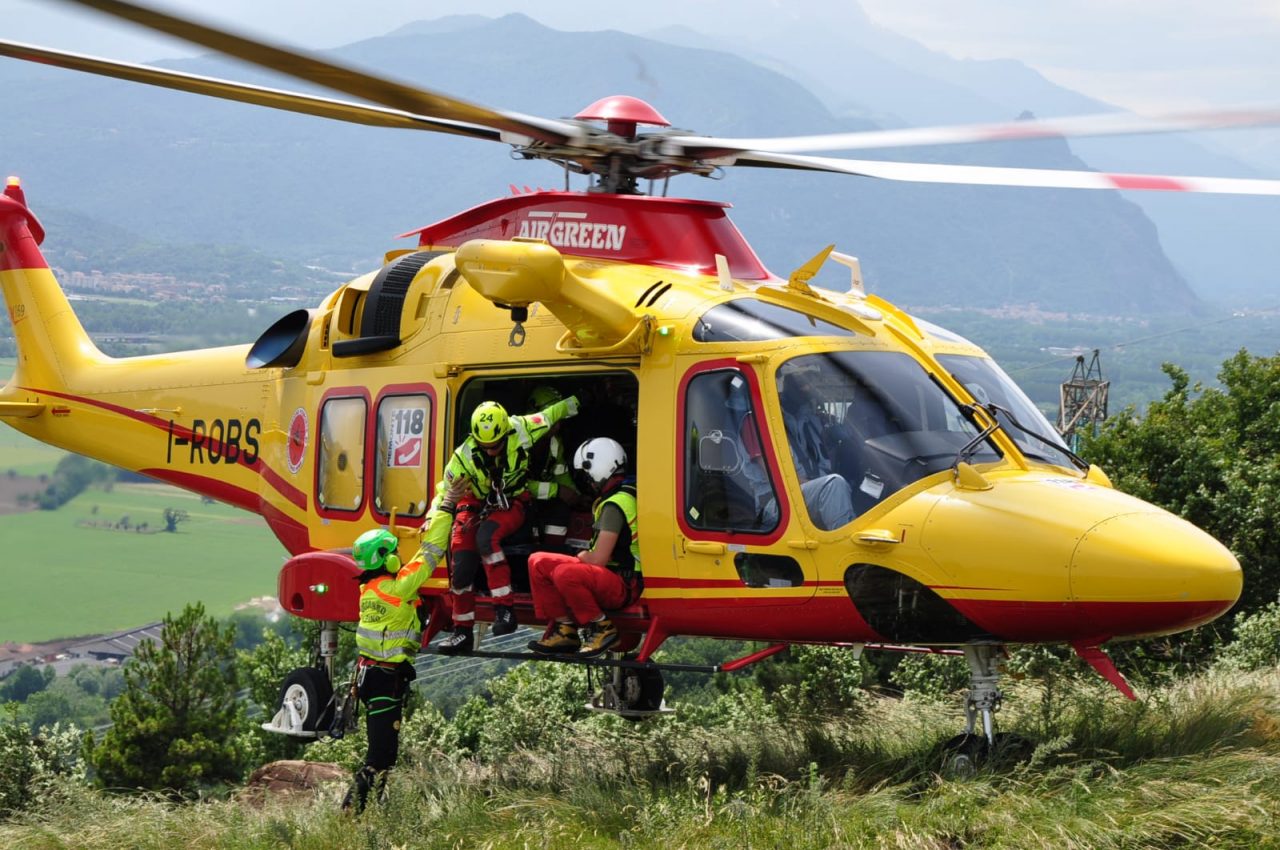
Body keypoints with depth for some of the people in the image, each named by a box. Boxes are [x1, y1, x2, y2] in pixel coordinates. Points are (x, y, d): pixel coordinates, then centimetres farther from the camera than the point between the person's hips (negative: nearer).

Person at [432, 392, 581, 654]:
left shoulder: (520, 430, -22)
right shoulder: (464, 456, -21)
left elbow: (551, 414, -5)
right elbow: (444, 491, -13)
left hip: (512, 503, -2)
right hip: (477, 504, 2)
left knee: (487, 536, -34)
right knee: (461, 561, -15)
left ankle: (504, 609, -31)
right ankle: (462, 632, 0)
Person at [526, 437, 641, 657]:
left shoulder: (615, 505, -18)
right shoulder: (612, 499, 14)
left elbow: (598, 560, -21)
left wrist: (583, 556, -1)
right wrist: (586, 556, 9)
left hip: (624, 586, -11)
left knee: (565, 573, -37)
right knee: (538, 562, 6)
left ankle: (601, 628, -19)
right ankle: (564, 630, 1)